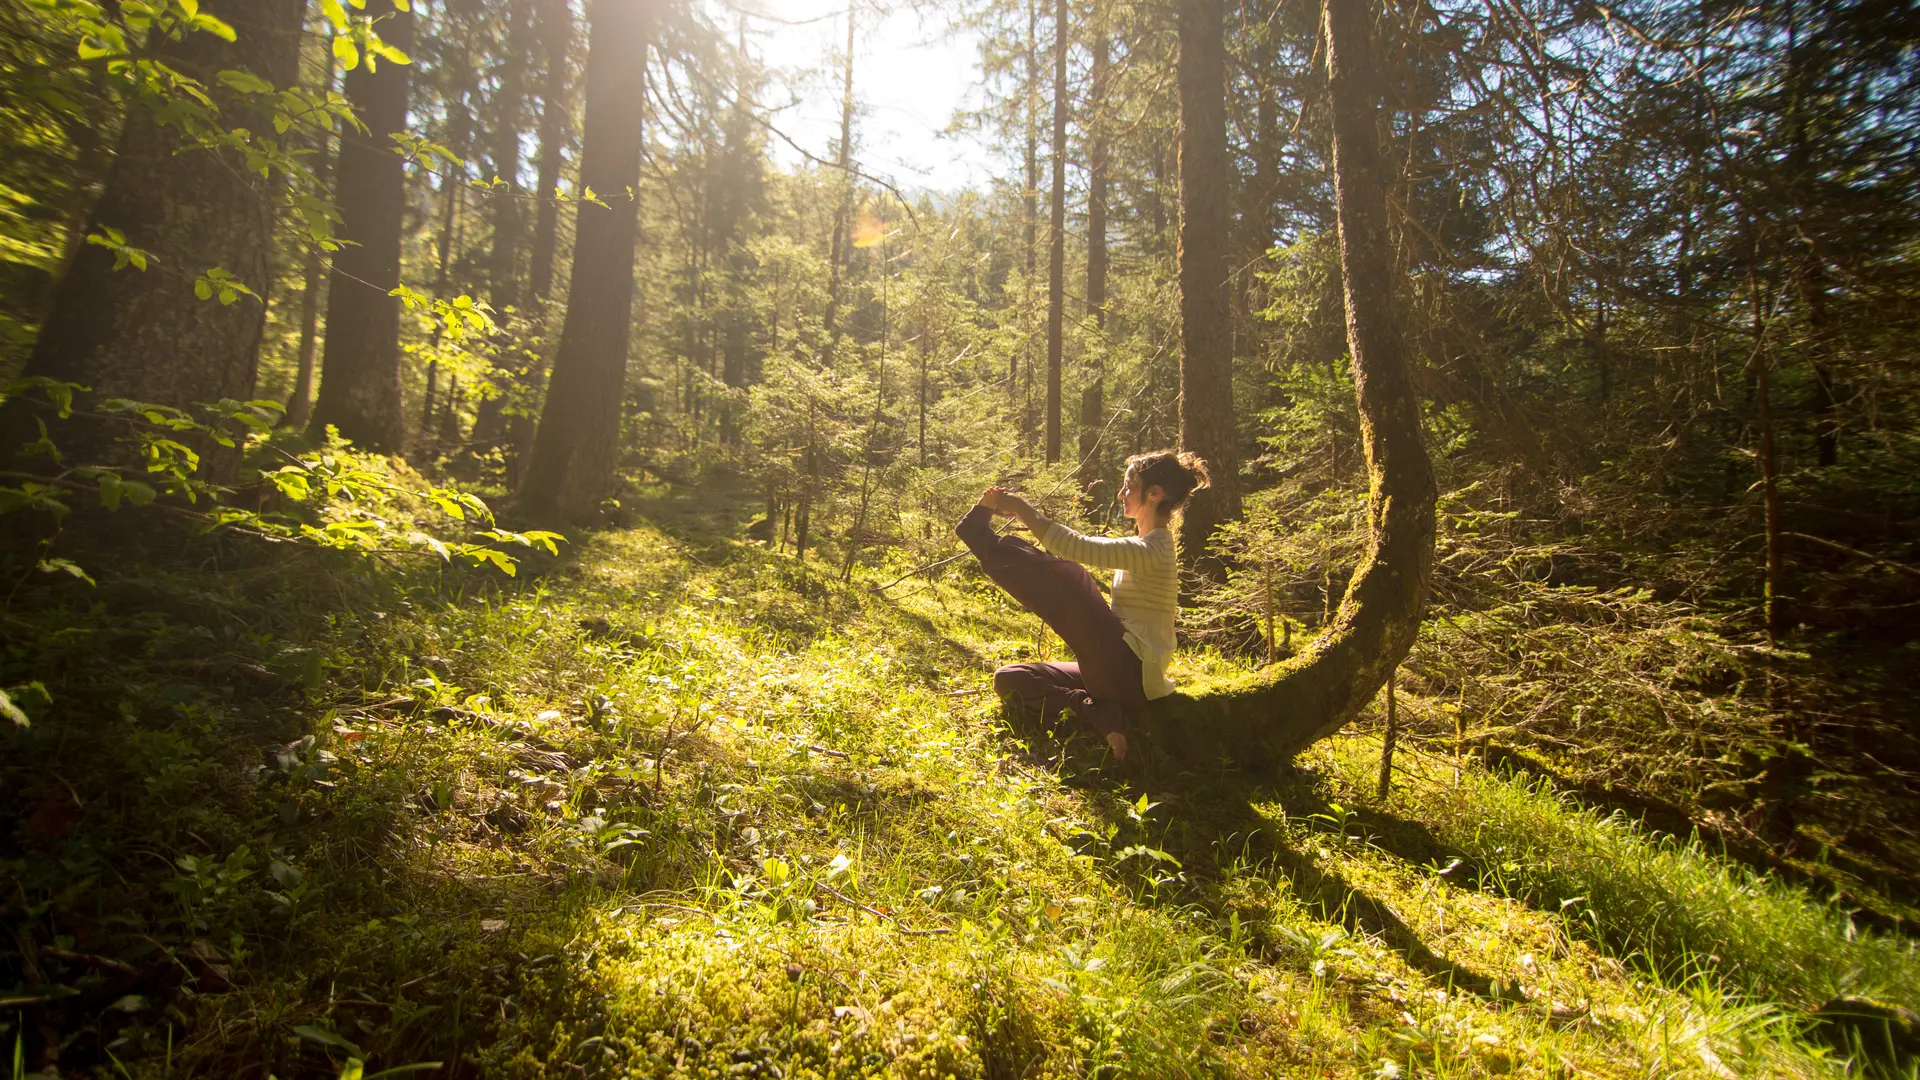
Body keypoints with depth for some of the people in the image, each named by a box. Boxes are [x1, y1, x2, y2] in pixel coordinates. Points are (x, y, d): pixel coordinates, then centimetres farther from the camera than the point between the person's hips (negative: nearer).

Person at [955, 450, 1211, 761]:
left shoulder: (1152, 550, -17)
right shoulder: (1145, 545, 17)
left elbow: (1077, 547, -25)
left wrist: (1024, 510, -16)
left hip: (1129, 673, -10)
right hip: (1124, 674, 10)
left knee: (1066, 574, -23)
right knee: (1008, 679, 8)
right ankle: (1099, 712, -10)